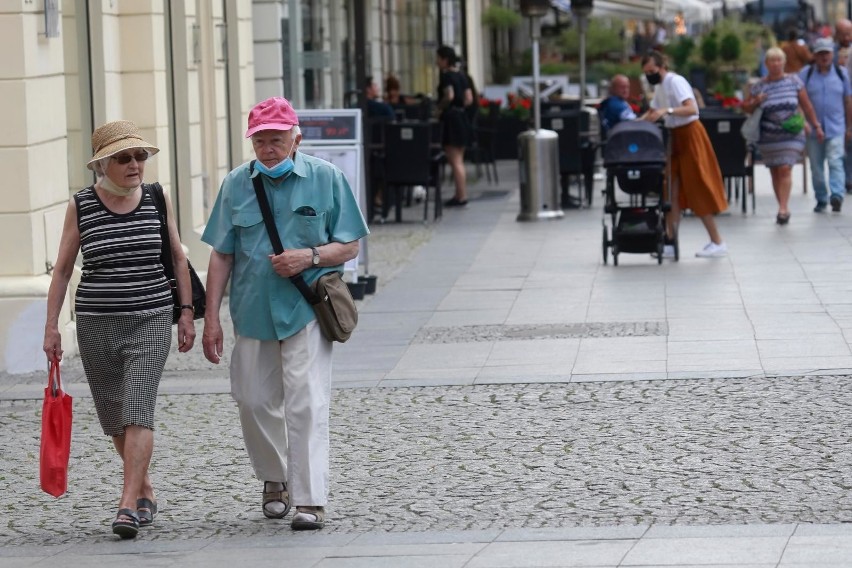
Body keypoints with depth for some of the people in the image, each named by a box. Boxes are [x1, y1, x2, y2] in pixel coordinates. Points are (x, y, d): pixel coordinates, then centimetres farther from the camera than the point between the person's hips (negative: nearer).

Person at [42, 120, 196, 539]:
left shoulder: (157, 200, 2)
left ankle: (127, 505, -20)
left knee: (138, 411, -15)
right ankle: (145, 491, 30)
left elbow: (178, 258, 10)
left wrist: (186, 311, 4)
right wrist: (51, 325, 1)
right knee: (114, 418, 10)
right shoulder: (80, 206, 0)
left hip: (150, 322, -1)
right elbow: (62, 269, 5)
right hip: (96, 326, 1)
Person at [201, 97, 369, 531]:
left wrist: (310, 257, -17)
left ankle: (311, 500, -8)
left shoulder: (326, 179, -1)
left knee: (306, 404, -10)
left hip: (306, 309, -3)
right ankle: (274, 478, 32)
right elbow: (221, 255, 8)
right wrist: (211, 318, 3)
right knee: (254, 401, 10)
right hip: (253, 311, 3)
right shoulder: (236, 184, 5)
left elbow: (349, 246, 3)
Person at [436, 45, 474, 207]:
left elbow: (449, 95, -26)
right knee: (458, 160, 15)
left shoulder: (446, 76, -12)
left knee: (455, 161, -5)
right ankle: (461, 194, 19)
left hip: (450, 119, -9)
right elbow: (469, 99, 10)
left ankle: (461, 196, -6)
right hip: (461, 117, 9)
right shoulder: (461, 76, 12)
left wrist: (440, 108, -12)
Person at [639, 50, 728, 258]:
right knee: (672, 192, 6)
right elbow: (653, 112, 24)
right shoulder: (659, 87, 13)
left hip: (689, 135, -9)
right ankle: (671, 242, 9)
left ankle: (718, 243, -2)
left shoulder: (676, 82, -16)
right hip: (675, 137, 9)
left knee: (698, 191, -7)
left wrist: (667, 111, -38)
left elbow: (691, 109, -28)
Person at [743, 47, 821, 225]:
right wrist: (755, 102, -11)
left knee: (785, 169, -14)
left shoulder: (794, 81, 2)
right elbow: (746, 107, 10)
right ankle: (783, 209, 14)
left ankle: (783, 208, -19)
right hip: (768, 136, 2)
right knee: (775, 172, 5)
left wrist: (816, 125, 5)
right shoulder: (759, 86, 3)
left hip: (791, 135, -2)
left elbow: (806, 106, 6)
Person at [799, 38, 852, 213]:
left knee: (835, 162, -16)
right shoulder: (805, 74, 2)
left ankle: (837, 195, -27)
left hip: (836, 128, -1)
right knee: (816, 167, 7)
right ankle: (821, 200, 18)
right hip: (813, 130, 1)